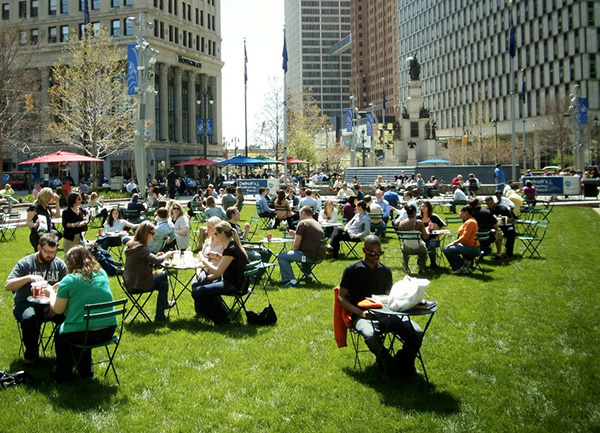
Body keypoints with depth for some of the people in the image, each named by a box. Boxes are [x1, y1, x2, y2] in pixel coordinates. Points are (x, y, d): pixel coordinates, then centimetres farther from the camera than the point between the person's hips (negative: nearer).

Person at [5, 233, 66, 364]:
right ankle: (31, 354, -12)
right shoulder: (25, 263, 1)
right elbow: (8, 286, -7)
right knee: (30, 318, -38)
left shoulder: (60, 264, 10)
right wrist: (28, 278, -22)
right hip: (26, 304, -2)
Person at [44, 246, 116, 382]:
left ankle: (63, 375, 32)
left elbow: (57, 309, -3)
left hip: (82, 335, -5)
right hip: (108, 331, 5)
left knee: (60, 334, 25)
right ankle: (86, 370, 39)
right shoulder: (102, 274, 6)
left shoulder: (69, 280, -10)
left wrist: (51, 293, 16)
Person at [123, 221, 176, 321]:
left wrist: (156, 256, 5)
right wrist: (167, 254, -10)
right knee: (164, 275, 3)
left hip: (130, 282, 9)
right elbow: (157, 261, -28)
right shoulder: (141, 248, -21)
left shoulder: (131, 245, 8)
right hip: (137, 285, -9)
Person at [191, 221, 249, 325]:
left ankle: (222, 318, -4)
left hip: (233, 285, -11)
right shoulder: (234, 245, 9)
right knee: (195, 285, 12)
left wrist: (205, 261, -7)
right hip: (228, 281, 11)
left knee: (196, 292, -17)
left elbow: (218, 271, -21)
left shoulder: (231, 250, -22)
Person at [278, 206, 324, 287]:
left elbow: (296, 244, -11)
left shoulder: (302, 223, -7)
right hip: (319, 255, 9)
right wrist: (295, 235, 24)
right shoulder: (317, 224, 19)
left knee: (281, 257, -2)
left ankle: (291, 280, -10)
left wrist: (293, 249, 10)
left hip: (310, 255, -9)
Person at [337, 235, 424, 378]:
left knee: (417, 332, -20)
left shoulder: (385, 271, 16)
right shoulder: (352, 270, 2)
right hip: (362, 316, -4)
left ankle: (403, 365, 5)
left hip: (384, 313, 4)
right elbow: (341, 297, 2)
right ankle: (389, 365, -9)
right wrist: (360, 312, -13)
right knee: (371, 335, -39)